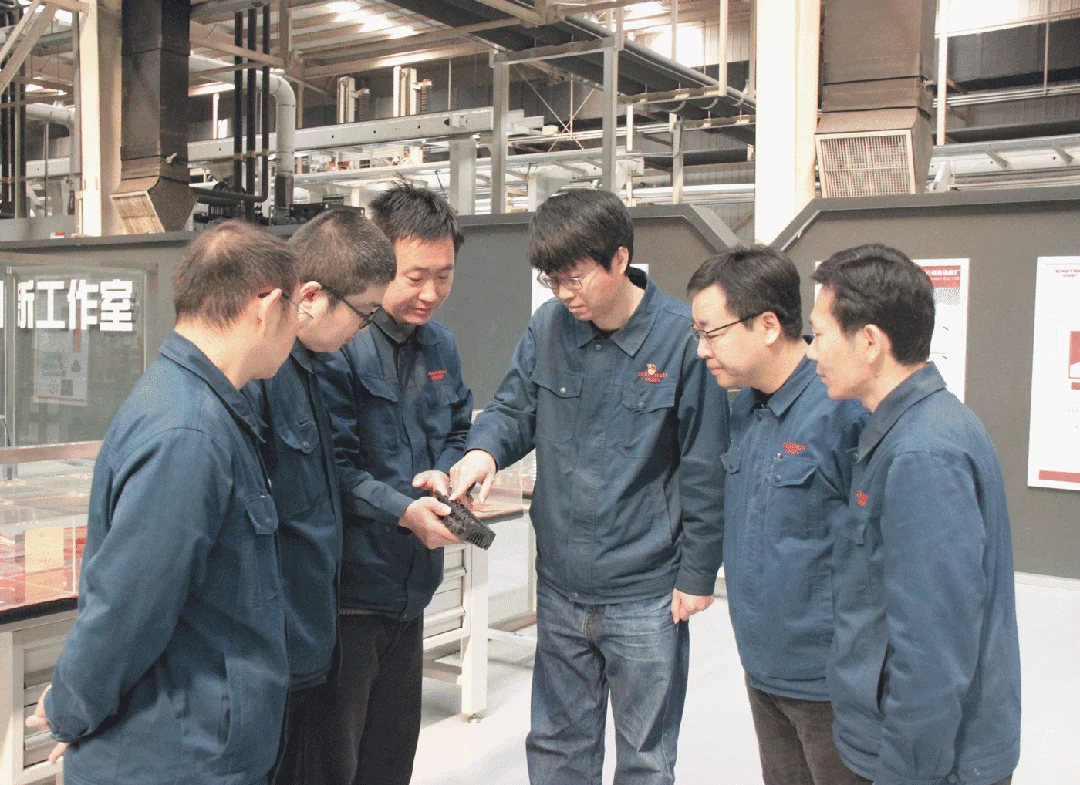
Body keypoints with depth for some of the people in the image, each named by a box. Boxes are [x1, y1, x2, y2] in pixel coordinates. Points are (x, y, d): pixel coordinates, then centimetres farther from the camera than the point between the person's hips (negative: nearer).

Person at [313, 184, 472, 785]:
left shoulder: (440, 345, 8)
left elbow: (459, 429, 17)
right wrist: (402, 509, -28)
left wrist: (445, 472, -4)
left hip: (412, 588, 8)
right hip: (344, 588, -7)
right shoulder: (334, 345, -17)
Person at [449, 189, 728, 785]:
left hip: (645, 595, -4)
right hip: (559, 586, 4)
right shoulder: (549, 327, -3)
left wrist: (698, 575, -6)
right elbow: (514, 407, 9)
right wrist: (485, 448, -14)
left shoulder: (682, 337, -14)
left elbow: (704, 469, -10)